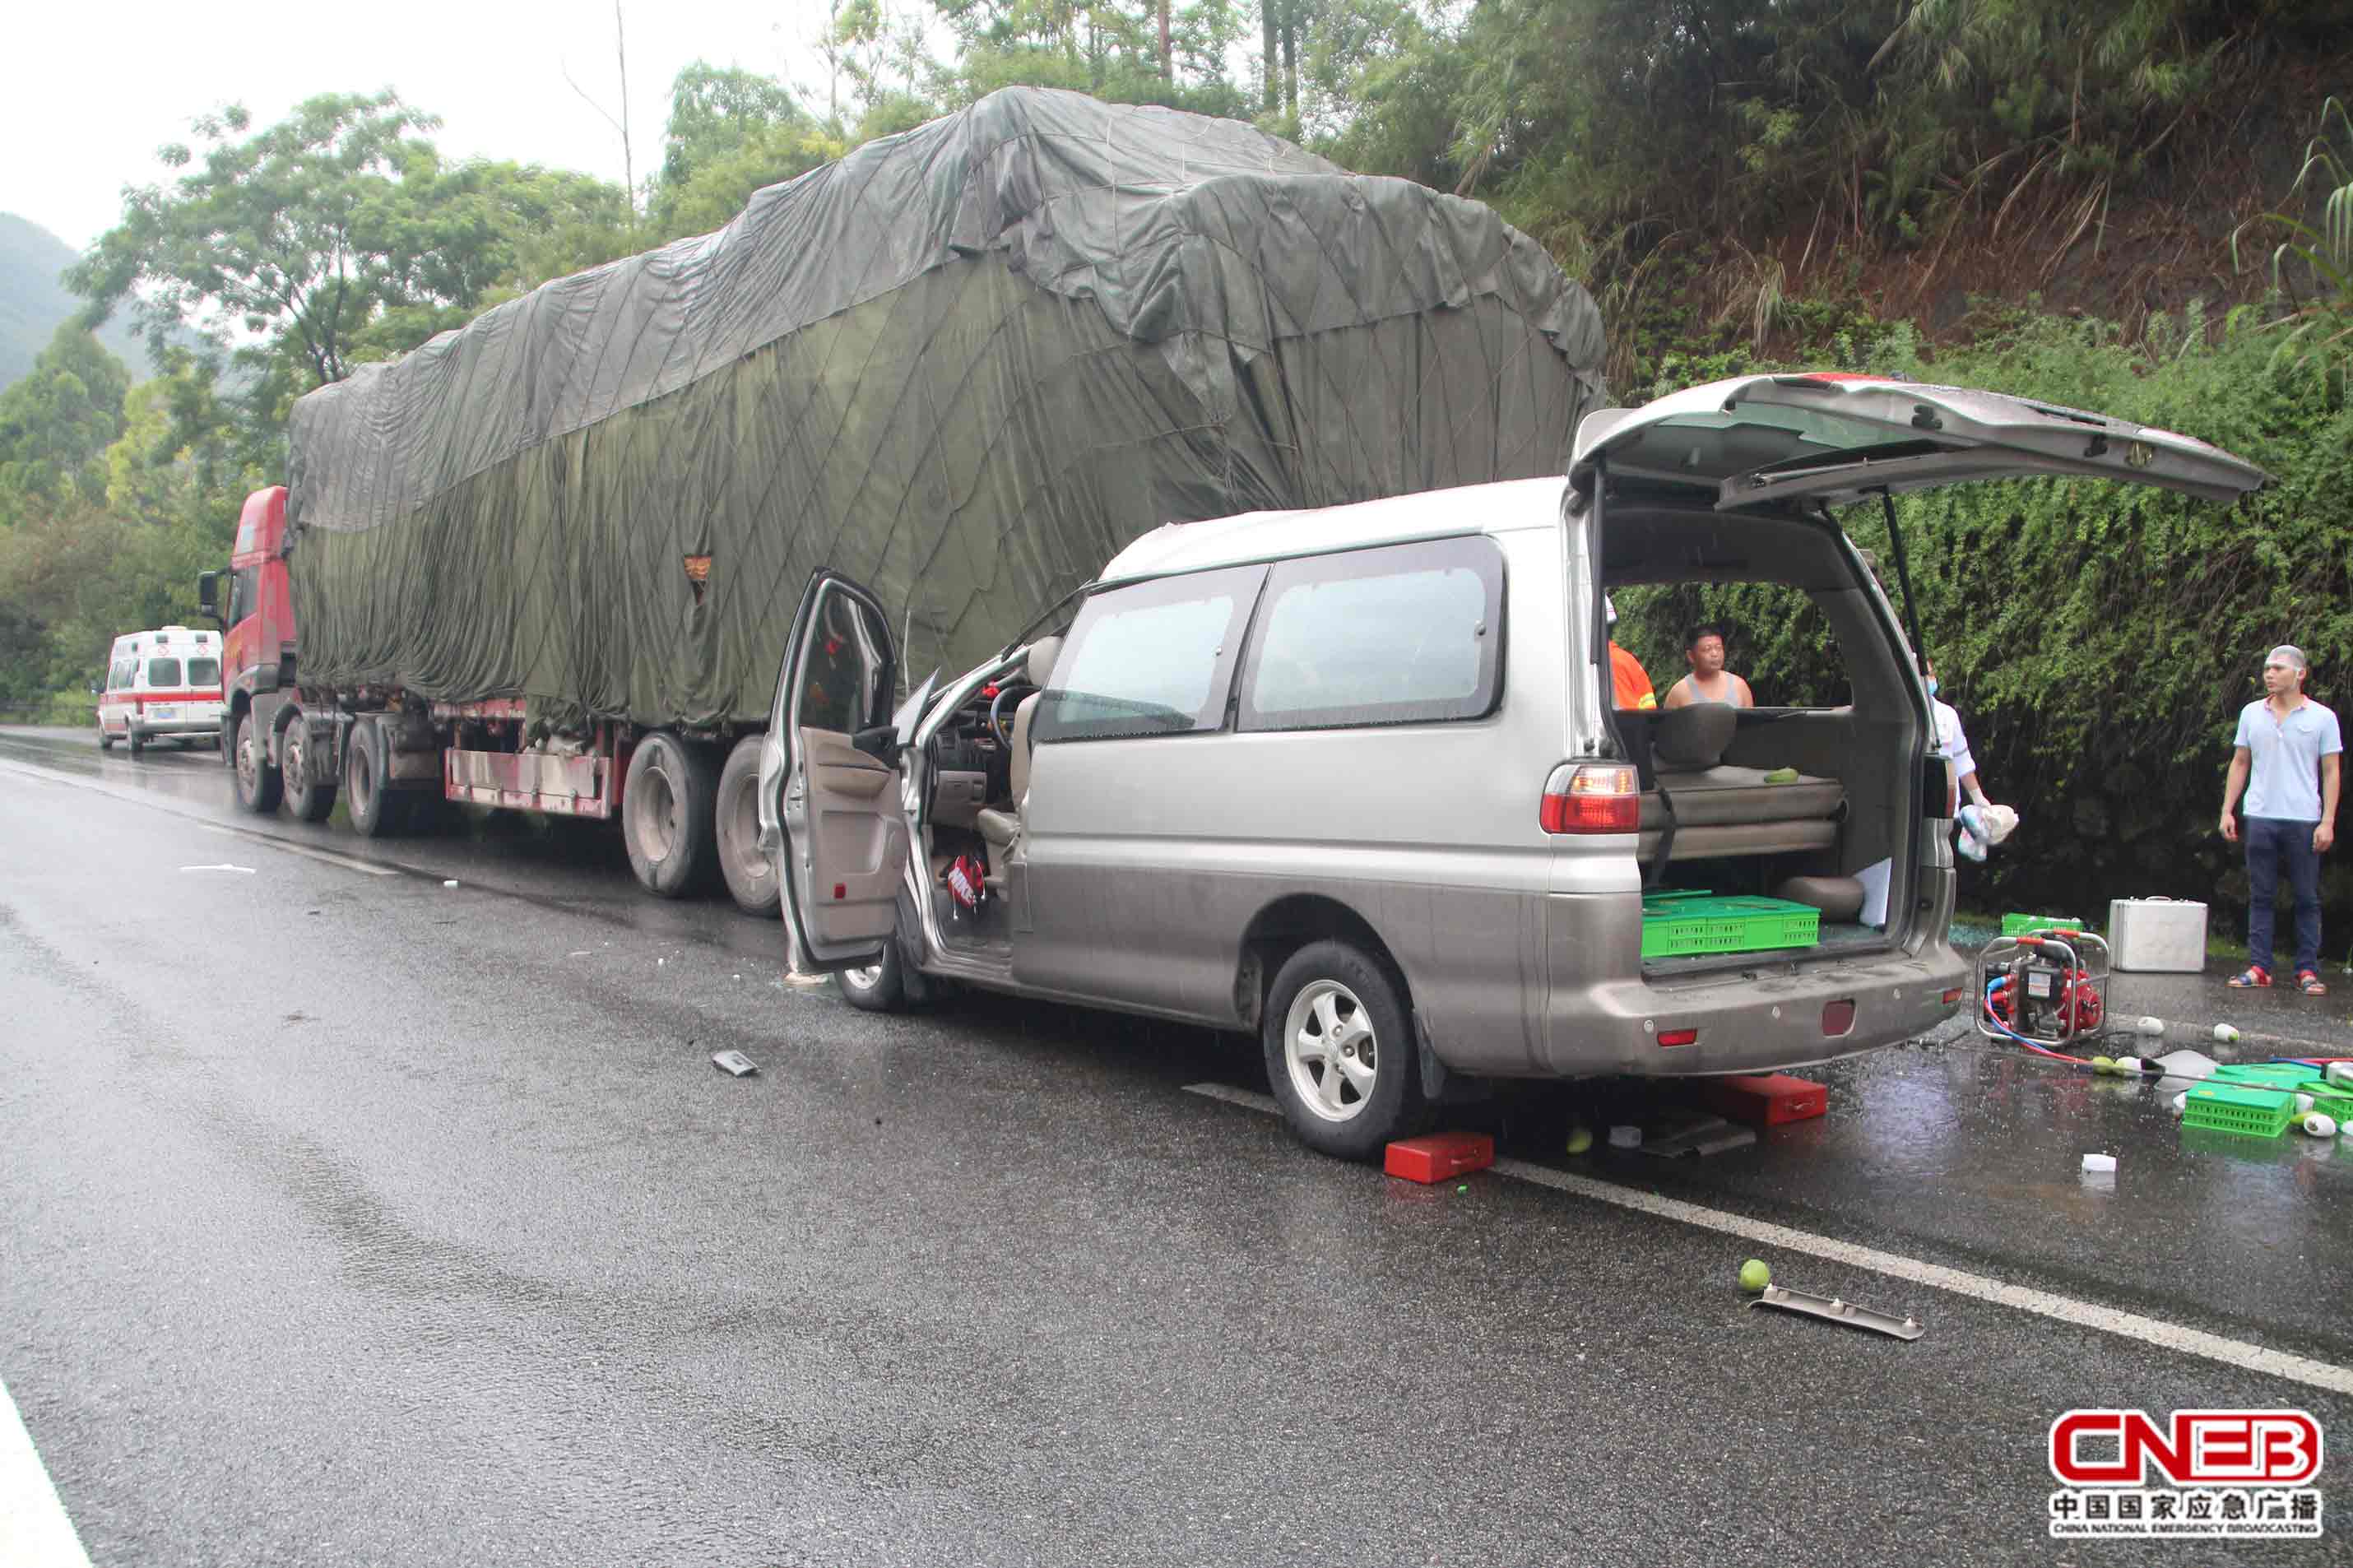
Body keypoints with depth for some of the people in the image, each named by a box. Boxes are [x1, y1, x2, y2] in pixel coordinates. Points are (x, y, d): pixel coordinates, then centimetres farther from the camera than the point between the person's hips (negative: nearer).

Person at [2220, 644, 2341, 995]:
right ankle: (2258, 967, 7)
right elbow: (2239, 764, 13)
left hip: (2304, 820, -2)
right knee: (2260, 897, 4)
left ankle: (2308, 970, 7)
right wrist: (2227, 811, 7)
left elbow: (2331, 772, 1)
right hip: (2260, 818, 2)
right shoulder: (2251, 714, 9)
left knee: (2307, 899, 2)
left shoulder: (2322, 717, 1)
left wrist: (2327, 821, -7)